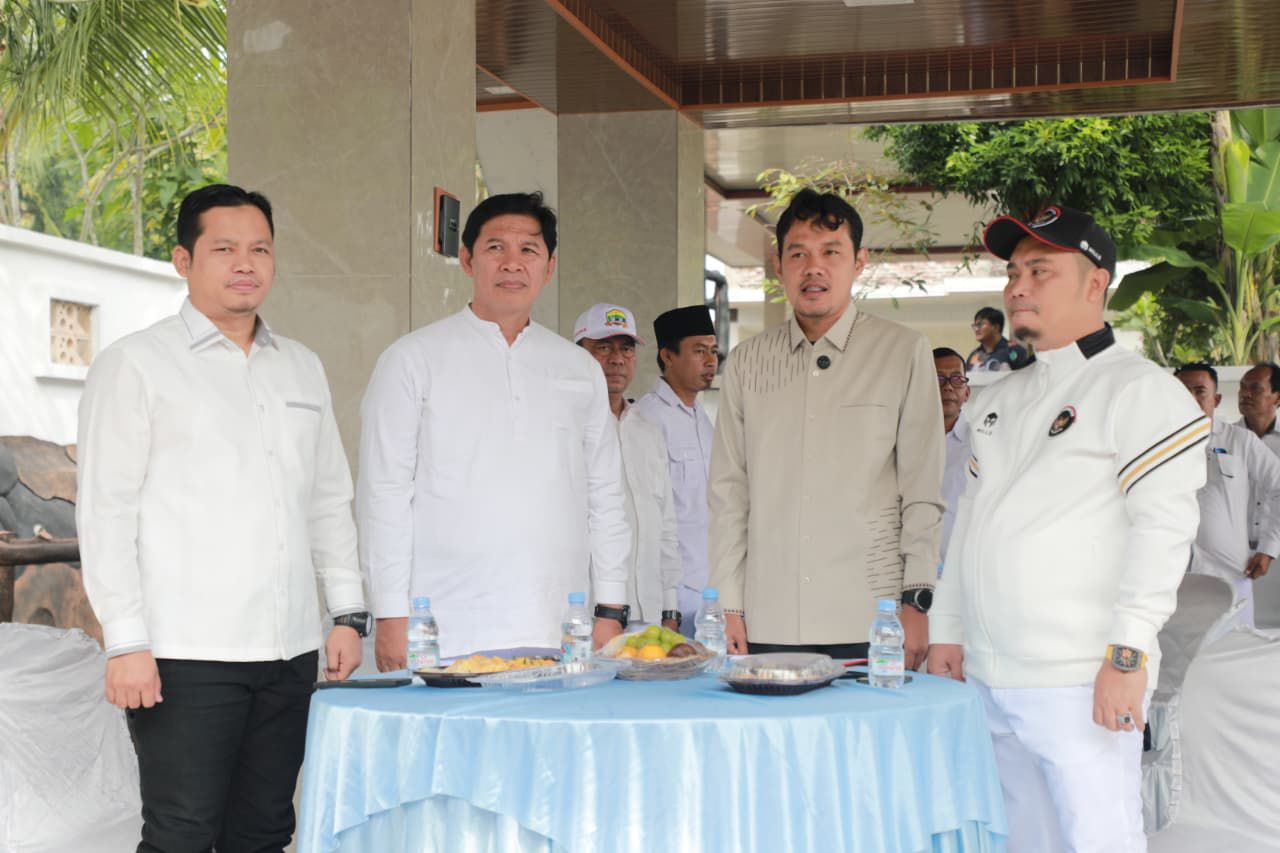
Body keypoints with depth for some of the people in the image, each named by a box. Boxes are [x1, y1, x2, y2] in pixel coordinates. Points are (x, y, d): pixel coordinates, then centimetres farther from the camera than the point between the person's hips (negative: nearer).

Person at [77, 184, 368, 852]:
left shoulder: (302, 369, 17)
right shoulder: (136, 364, 0)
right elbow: (105, 512, -4)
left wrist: (348, 614, 12)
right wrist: (126, 643, -11)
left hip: (290, 650, 5)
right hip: (186, 654, -5)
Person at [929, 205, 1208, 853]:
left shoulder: (1139, 389, -6)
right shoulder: (999, 400, 17)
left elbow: (1163, 526, -14)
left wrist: (1129, 652, -20)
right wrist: (946, 630, 16)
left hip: (1082, 682, -7)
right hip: (988, 677, 7)